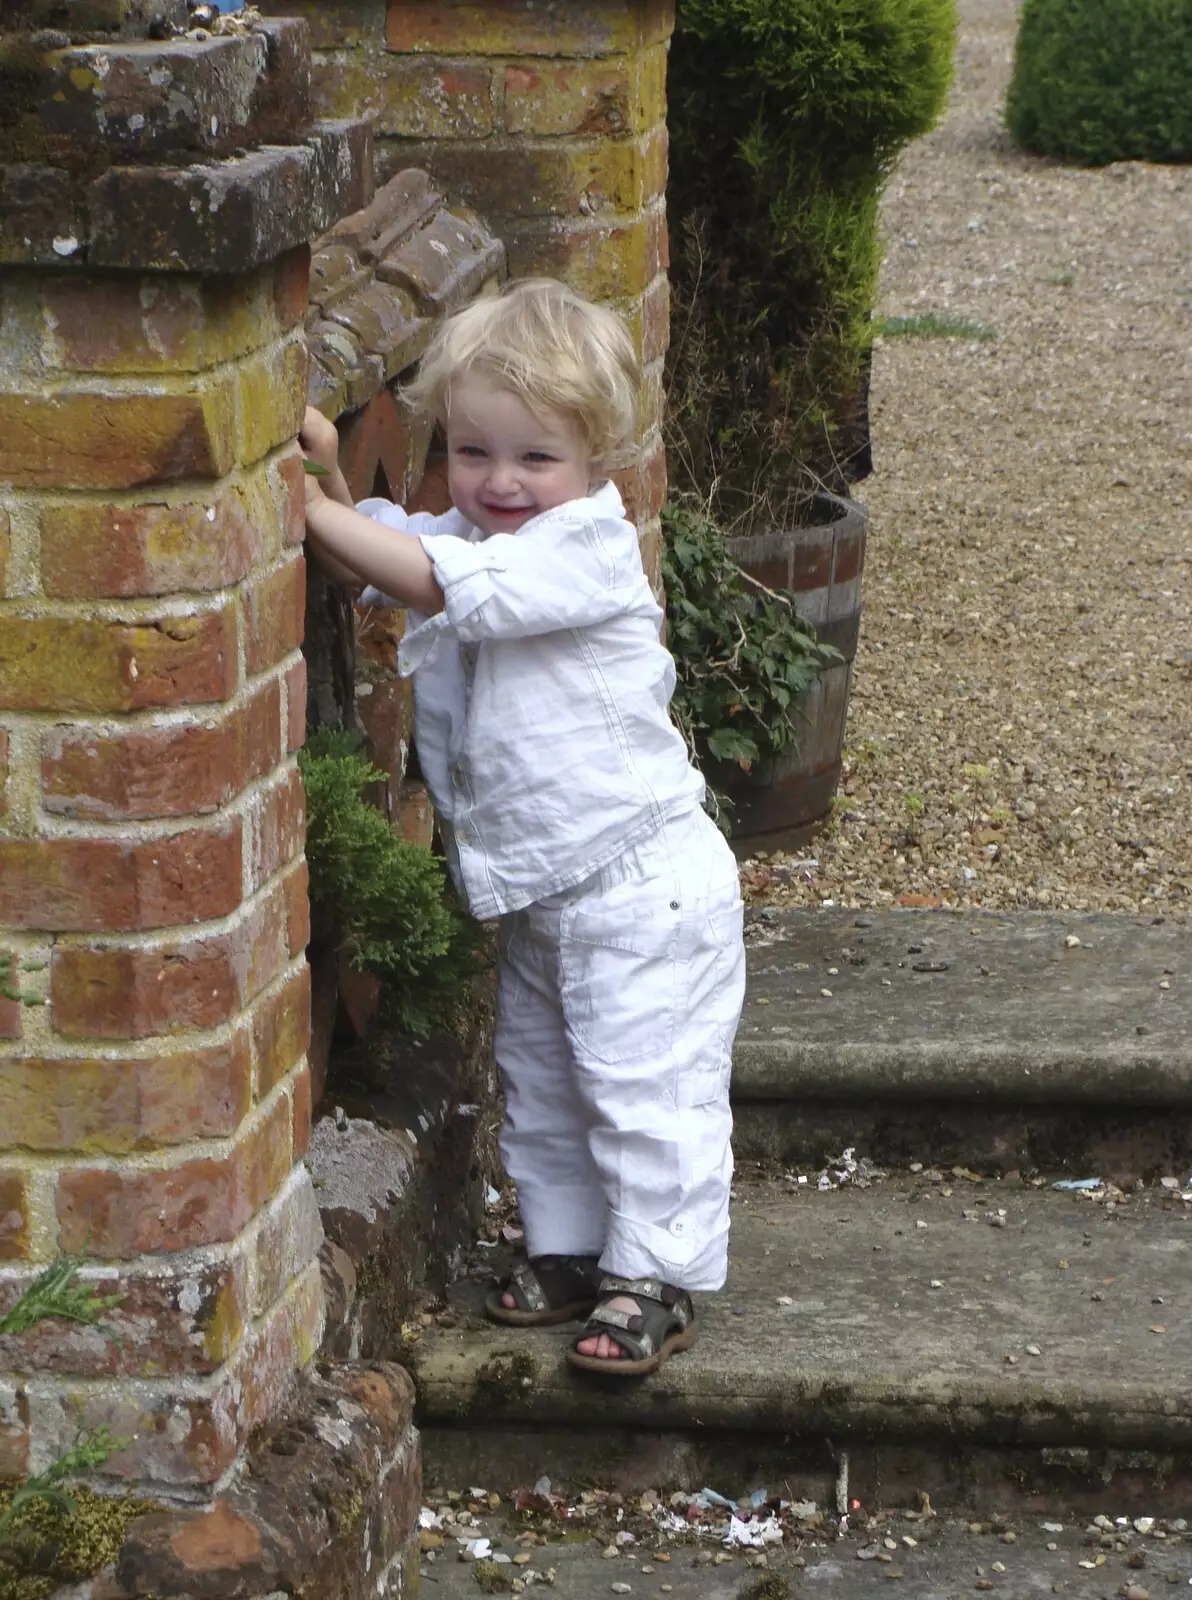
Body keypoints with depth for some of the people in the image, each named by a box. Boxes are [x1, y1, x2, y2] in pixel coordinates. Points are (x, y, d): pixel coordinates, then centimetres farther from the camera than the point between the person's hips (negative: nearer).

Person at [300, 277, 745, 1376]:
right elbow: (371, 561, 17)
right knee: (541, 1080, 19)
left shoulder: (585, 546, -21)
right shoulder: (466, 534, 4)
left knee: (642, 1083, -3)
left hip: (640, 883, -9)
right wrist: (328, 475, -4)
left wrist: (310, 505, -28)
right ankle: (569, 1249, 32)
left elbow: (441, 581, -31)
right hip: (537, 890, 9)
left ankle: (656, 1279, 5)